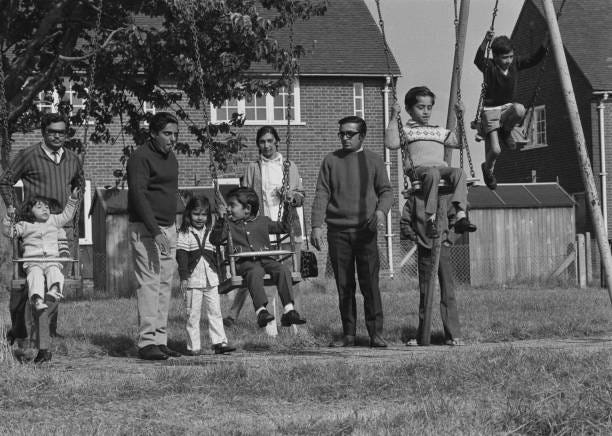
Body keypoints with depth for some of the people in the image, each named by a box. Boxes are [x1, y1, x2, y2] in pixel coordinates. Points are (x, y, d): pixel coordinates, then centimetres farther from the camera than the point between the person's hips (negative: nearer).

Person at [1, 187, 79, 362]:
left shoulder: (54, 221, 27)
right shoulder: (25, 226, 18)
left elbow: (67, 215, 37)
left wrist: (73, 200, 28)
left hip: (52, 261, 2)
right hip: (33, 262, -2)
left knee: (54, 272, -33)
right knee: (35, 275, -35)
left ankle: (54, 290, -61)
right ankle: (37, 299, -57)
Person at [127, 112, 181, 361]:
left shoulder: (171, 158, 17)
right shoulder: (140, 158, -11)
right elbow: (138, 195, -19)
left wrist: (171, 229, 16)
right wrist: (155, 231, -26)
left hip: (168, 228, 9)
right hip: (146, 230, -9)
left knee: (165, 285, 7)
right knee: (149, 284, -11)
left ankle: (160, 340, 11)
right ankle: (147, 342, -12)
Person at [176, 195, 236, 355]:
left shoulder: (210, 232, 13)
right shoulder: (184, 234, -3)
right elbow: (181, 255, -8)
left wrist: (218, 273, 17)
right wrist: (183, 276, -16)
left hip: (211, 279, 5)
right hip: (192, 280, -5)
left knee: (215, 312, 3)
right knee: (193, 314, 0)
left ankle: (219, 342, 4)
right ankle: (193, 346, 3)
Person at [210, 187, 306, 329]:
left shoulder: (262, 221, 20)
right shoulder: (229, 224, 15)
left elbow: (283, 227, 27)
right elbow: (215, 240, 3)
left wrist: (287, 210, 15)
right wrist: (221, 220, -7)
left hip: (264, 258, 3)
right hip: (244, 262, -3)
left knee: (283, 269, -25)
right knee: (255, 271, -38)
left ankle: (288, 310, -29)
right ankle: (261, 310, -48)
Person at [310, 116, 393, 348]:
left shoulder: (374, 161, 8)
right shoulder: (331, 161, 9)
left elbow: (386, 190, 9)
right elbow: (321, 194, 6)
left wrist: (381, 210, -12)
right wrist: (316, 226, -3)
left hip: (366, 230, -1)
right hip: (337, 231, 1)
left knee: (370, 283, -6)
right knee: (344, 285, 4)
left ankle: (376, 333, -3)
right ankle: (348, 335, 10)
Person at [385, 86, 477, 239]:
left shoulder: (439, 131, 34)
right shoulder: (406, 131, 19)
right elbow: (391, 143, 0)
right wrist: (394, 118, -1)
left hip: (440, 167, 4)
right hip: (418, 168, -4)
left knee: (458, 172, -30)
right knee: (432, 174, -41)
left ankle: (460, 216, -44)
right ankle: (430, 219, -42)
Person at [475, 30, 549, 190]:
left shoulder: (515, 63, -1)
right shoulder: (489, 67, -14)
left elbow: (535, 59, -5)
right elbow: (478, 60, -35)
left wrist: (546, 39, -18)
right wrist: (485, 41, -52)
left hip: (507, 108, 4)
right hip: (491, 110, -4)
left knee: (519, 109, -35)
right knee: (495, 150, -13)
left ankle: (505, 129, -4)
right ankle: (487, 168, 23)